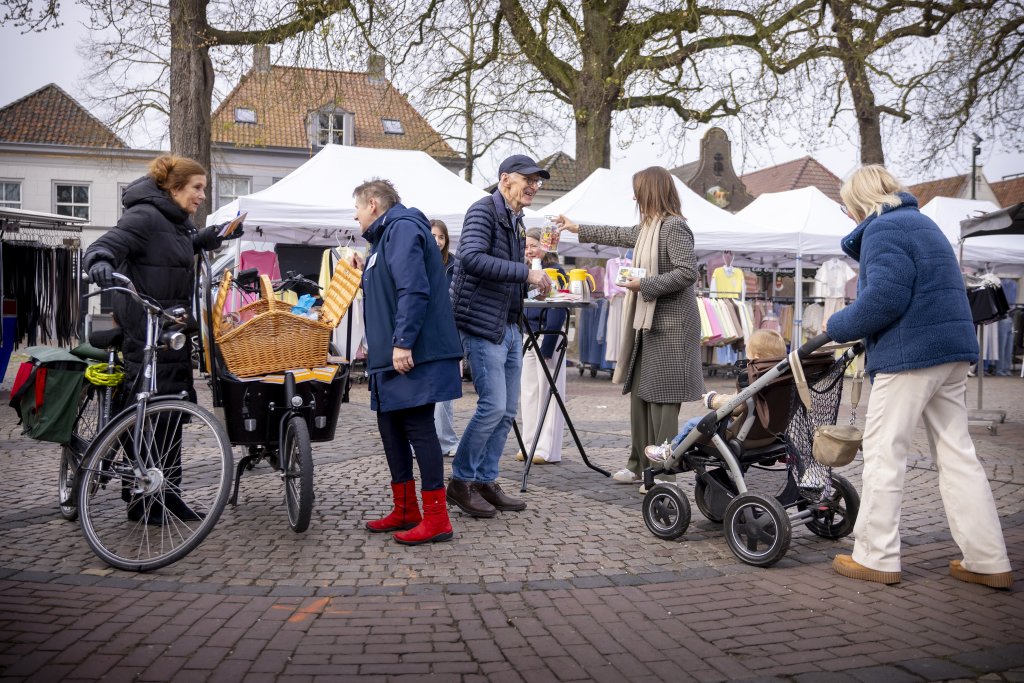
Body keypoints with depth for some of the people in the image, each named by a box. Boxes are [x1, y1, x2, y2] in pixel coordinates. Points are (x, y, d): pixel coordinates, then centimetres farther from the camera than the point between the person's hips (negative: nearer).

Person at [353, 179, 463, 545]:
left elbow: (413, 289, -22)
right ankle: (405, 510, 23)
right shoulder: (387, 235, 23)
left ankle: (436, 519, -2)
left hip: (412, 354, -11)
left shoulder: (403, 228, -10)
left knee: (418, 429, -8)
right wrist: (366, 276, 19)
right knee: (391, 427, 14)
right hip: (392, 355, 11)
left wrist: (402, 343, -25)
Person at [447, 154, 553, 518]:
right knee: (493, 406, -10)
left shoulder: (516, 221, 18)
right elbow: (472, 258, -25)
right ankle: (460, 481, 5)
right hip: (482, 323, -9)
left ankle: (485, 481, 20)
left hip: (509, 325, 9)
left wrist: (535, 281, 5)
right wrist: (526, 272, -24)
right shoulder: (484, 210, -9)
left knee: (507, 411, 10)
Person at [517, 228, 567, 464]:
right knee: (528, 392, 10)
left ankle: (547, 450, 3)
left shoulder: (555, 271, -8)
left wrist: (547, 345, -18)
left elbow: (557, 313, -13)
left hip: (546, 338, -7)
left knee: (548, 392, -2)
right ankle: (530, 445, 18)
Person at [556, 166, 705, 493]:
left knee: (662, 400, -6)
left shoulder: (674, 227, -12)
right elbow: (620, 235, 35)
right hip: (648, 323, 9)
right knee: (639, 395, 12)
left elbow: (688, 272, -20)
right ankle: (640, 465, 22)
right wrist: (578, 229, 42)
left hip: (669, 327, -9)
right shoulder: (648, 228, 16)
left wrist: (645, 284, -18)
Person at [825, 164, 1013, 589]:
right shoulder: (921, 224, 23)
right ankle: (988, 561, 13)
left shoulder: (883, 230, -9)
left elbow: (884, 297, -21)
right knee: (956, 452, 11)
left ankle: (875, 557, 5)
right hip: (952, 349, 10)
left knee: (884, 451, -1)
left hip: (909, 353, -9)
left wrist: (837, 327, -7)